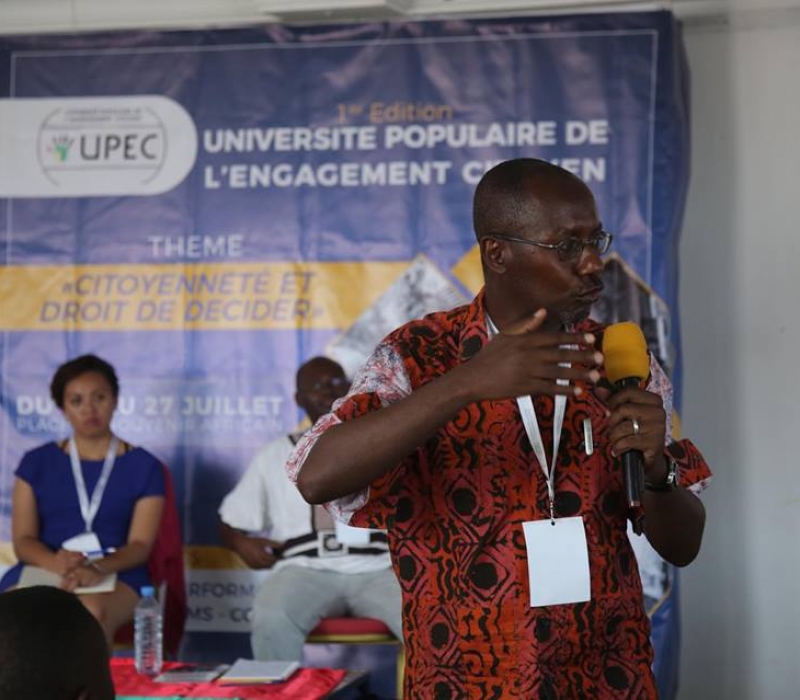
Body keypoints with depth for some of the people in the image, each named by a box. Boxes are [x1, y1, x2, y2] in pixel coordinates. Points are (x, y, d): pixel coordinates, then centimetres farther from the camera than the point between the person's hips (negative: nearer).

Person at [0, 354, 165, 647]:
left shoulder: (143, 466, 10)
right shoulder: (37, 462, 15)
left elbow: (140, 545, 1)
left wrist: (99, 568, -22)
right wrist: (56, 563, -17)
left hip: (115, 574, -1)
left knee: (92, 613, -39)